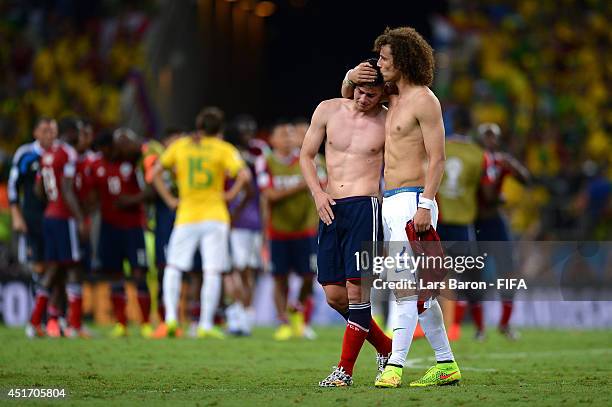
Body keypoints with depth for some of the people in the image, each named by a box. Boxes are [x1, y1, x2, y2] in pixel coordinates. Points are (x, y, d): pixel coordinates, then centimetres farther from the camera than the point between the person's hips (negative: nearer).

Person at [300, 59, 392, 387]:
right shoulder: (328, 111, 7)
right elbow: (306, 155, 15)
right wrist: (317, 193, 1)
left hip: (365, 207, -4)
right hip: (330, 209, 4)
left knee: (357, 289, -13)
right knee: (334, 295, 4)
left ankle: (345, 370, -7)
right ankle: (385, 348, 23)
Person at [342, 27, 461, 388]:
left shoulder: (424, 100, -9)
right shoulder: (393, 98, 18)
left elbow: (437, 158, -14)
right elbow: (348, 99, 33)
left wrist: (425, 206, -23)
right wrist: (351, 78, 9)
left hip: (413, 200, -9)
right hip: (392, 204, 9)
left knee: (405, 284, -15)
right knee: (417, 289, 10)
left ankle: (395, 365, -21)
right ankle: (447, 365, 14)